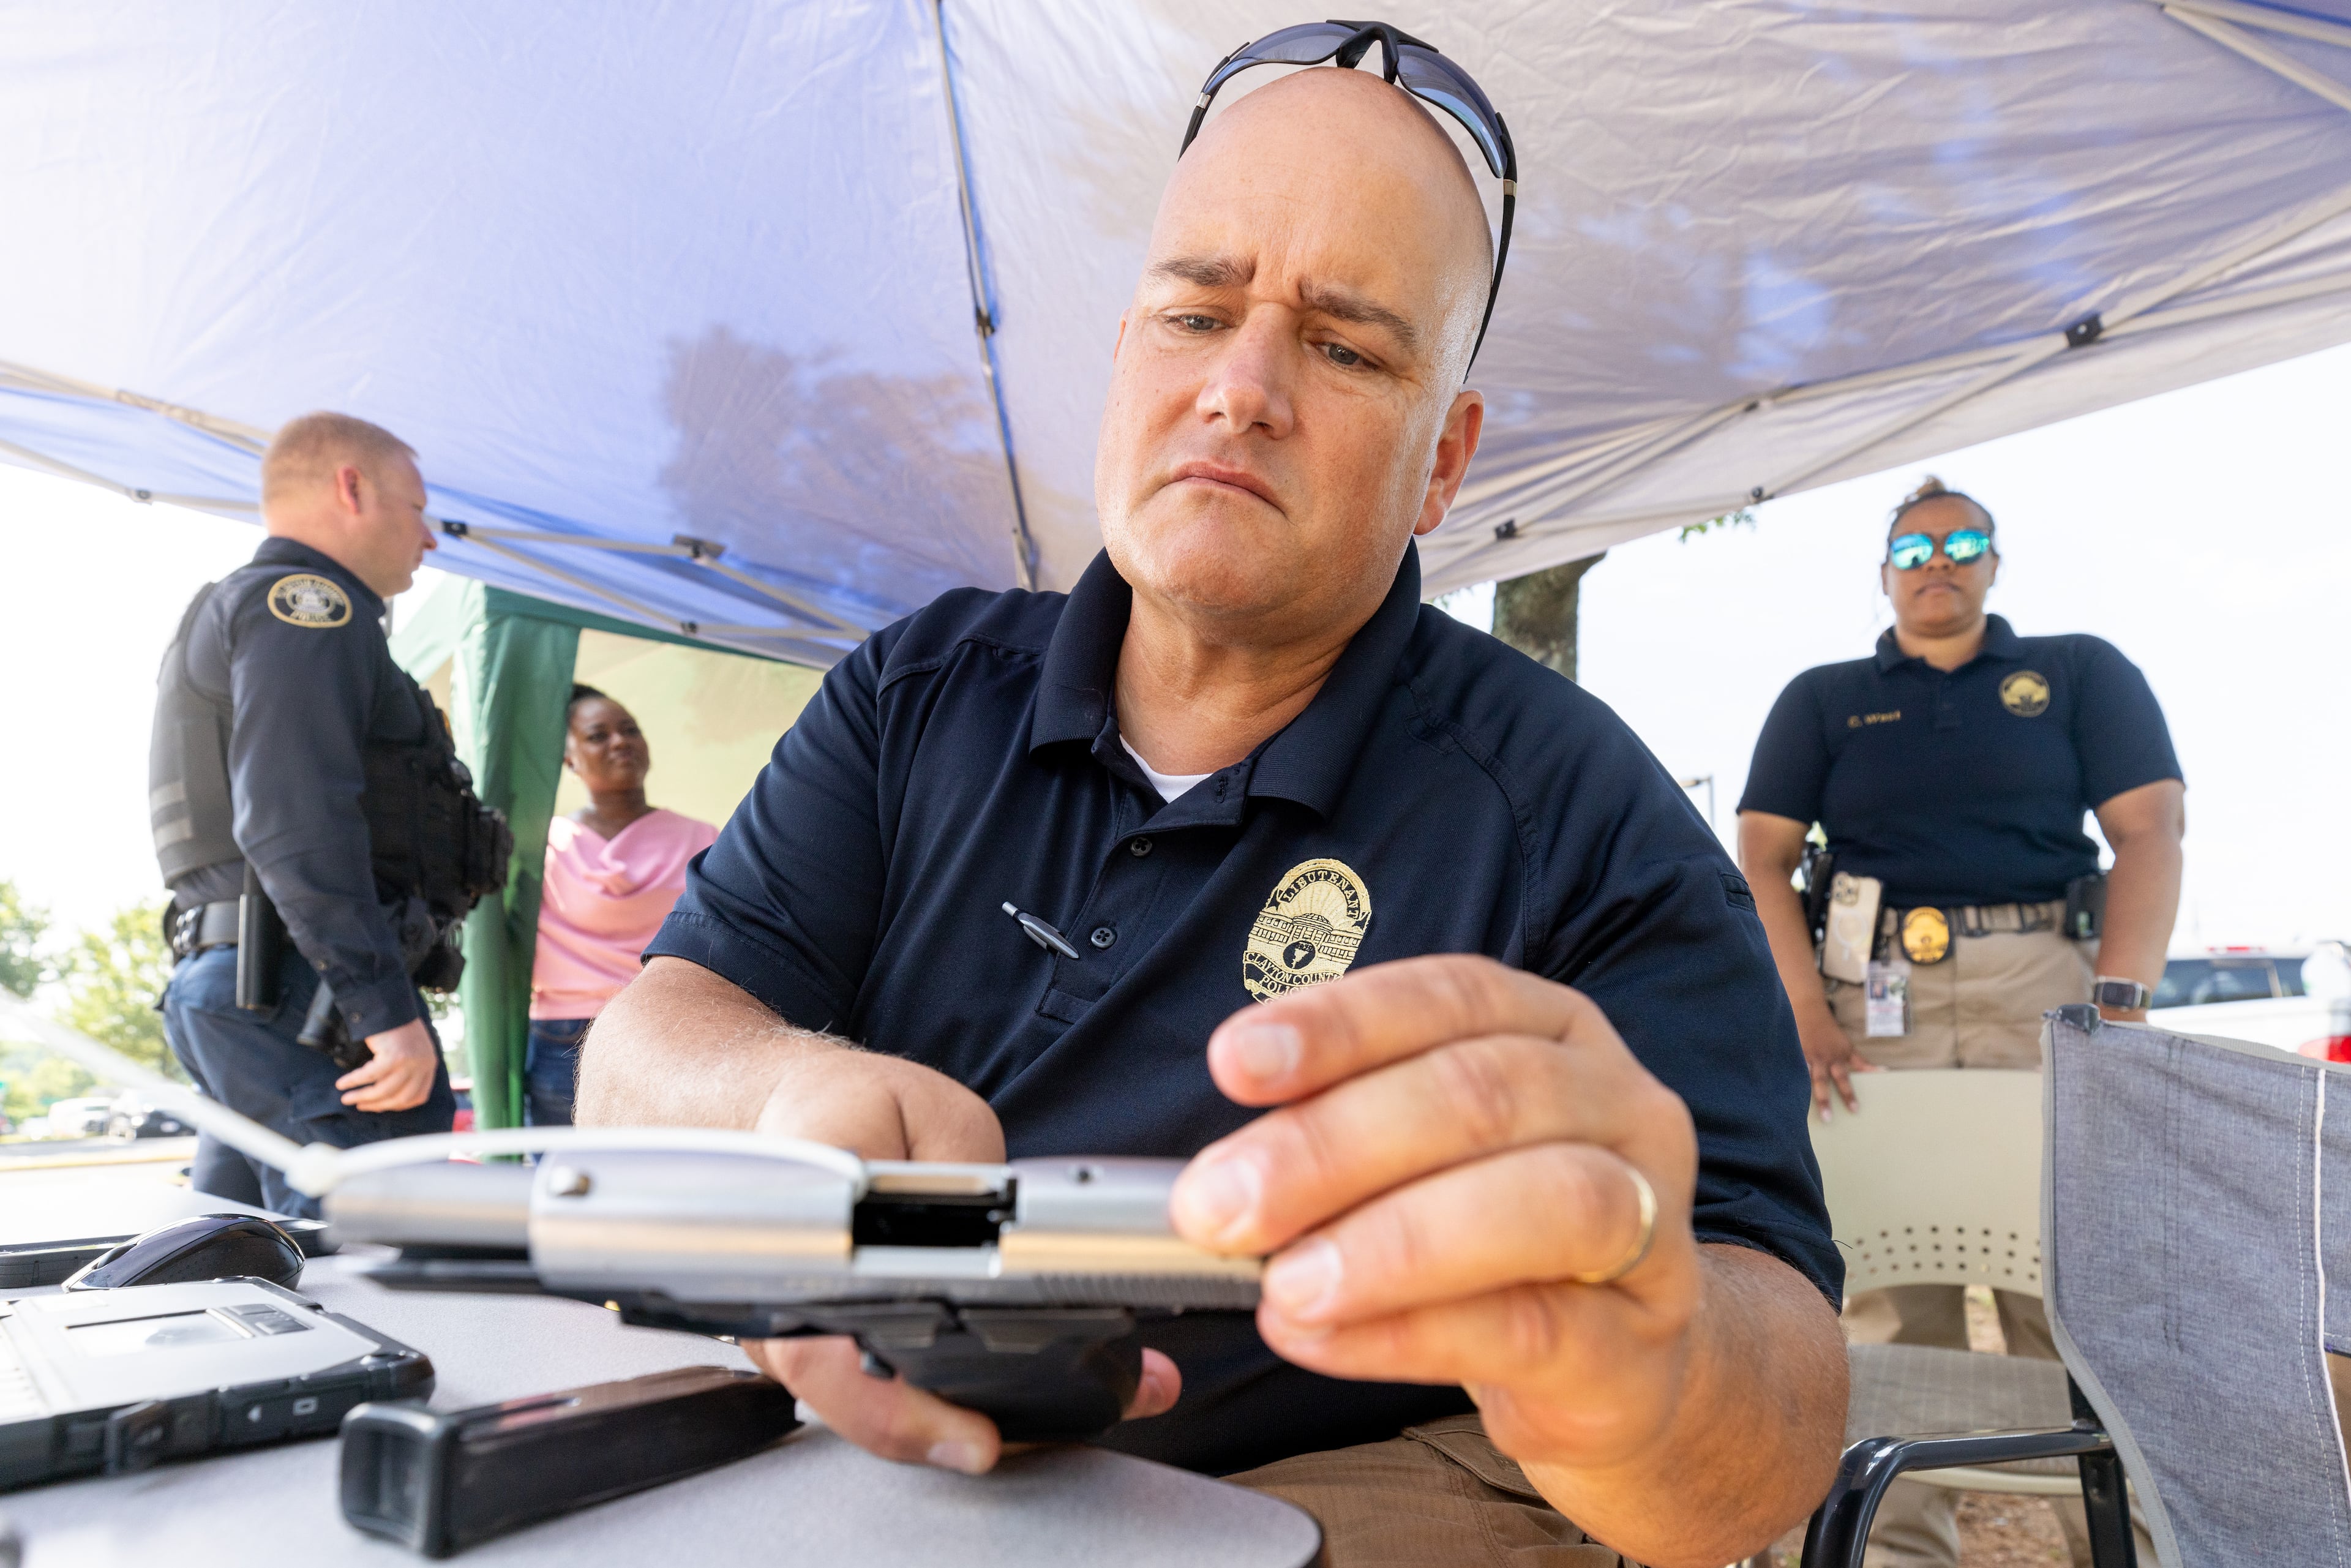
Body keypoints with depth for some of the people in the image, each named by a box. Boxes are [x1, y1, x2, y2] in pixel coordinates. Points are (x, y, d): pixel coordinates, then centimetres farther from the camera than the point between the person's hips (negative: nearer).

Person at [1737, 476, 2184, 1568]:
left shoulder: (2082, 674, 15)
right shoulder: (1822, 700, 16)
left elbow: (2150, 833, 5)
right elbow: (1761, 862, 8)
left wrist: (2120, 1002, -10)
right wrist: (1806, 1013, -7)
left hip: (2045, 985, 0)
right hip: (1877, 998, 1)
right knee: (1890, 1292, 1)